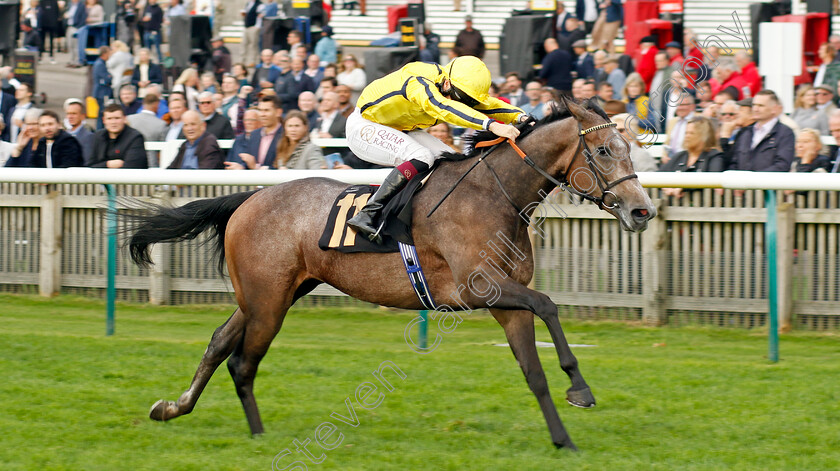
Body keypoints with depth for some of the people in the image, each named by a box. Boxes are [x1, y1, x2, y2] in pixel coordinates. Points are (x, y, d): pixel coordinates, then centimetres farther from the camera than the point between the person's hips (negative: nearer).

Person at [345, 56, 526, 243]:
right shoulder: (417, 82, -35)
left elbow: (490, 105, -2)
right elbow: (445, 108, -50)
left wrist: (521, 117, -21)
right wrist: (492, 126, -59)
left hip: (399, 130, 9)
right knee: (421, 157, -30)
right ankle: (366, 215, -33)